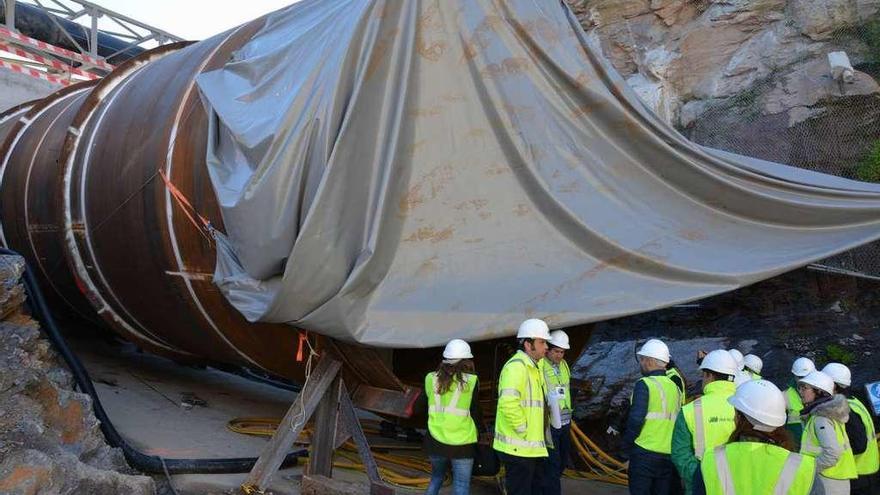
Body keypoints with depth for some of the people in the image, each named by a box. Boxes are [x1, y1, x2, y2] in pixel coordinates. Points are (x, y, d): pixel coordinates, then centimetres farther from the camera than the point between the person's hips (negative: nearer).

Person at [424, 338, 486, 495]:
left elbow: (428, 407, 9)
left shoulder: (432, 379, 2)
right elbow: (475, 412, -4)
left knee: (436, 479, 24)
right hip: (462, 443, -4)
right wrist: (483, 431, 11)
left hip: (435, 440, 4)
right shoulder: (470, 381, -8)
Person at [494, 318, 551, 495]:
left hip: (533, 448, 10)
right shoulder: (516, 366, -18)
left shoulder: (532, 367, 16)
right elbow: (508, 403, -31)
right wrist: (523, 430, -20)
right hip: (518, 448, -10)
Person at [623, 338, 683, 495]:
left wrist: (626, 448, -5)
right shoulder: (674, 386, 9)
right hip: (669, 454, 6)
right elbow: (677, 421, 11)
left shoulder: (645, 384, -11)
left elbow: (636, 419, -16)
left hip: (644, 453, -6)